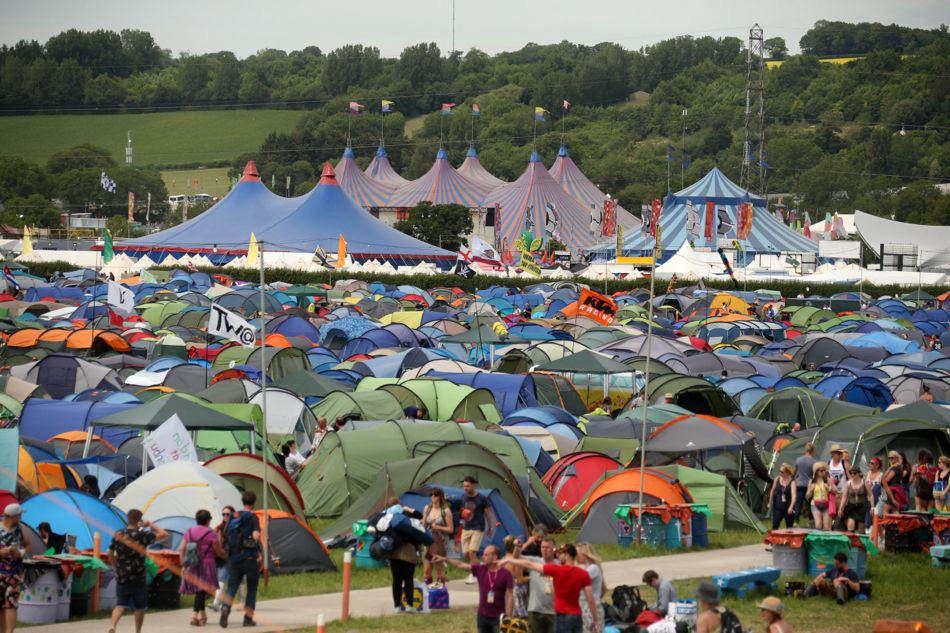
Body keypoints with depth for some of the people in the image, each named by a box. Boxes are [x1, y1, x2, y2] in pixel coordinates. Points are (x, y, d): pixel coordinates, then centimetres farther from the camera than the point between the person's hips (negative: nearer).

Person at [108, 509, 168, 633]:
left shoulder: (118, 534, 1)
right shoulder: (143, 535, -11)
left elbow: (110, 553, 5)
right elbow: (163, 534, -9)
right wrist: (151, 525, 5)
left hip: (121, 576, 3)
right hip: (138, 577, -3)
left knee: (120, 604, 4)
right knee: (140, 607, 13)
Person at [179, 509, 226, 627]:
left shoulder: (189, 532, 8)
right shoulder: (211, 534, -8)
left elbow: (181, 549, 6)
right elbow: (219, 552, -5)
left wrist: (183, 564, 10)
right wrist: (227, 555, 15)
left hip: (191, 565, 5)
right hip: (206, 565, -5)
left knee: (199, 590, 17)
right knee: (202, 591, -6)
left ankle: (202, 615, 24)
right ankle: (194, 615, -19)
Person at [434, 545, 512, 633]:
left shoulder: (506, 574, -9)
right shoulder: (480, 569, 1)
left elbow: (509, 597, -8)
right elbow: (461, 565, -1)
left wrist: (508, 618, -10)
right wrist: (445, 559, -12)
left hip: (498, 617, -4)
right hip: (482, 616, 4)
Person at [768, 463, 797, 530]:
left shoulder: (792, 482, -14)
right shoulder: (777, 479, -1)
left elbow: (793, 495, -27)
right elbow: (772, 491, 15)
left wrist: (791, 507, -41)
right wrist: (770, 503, 24)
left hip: (788, 508, -3)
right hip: (778, 507, 3)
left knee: (789, 527, 7)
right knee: (774, 526, -5)